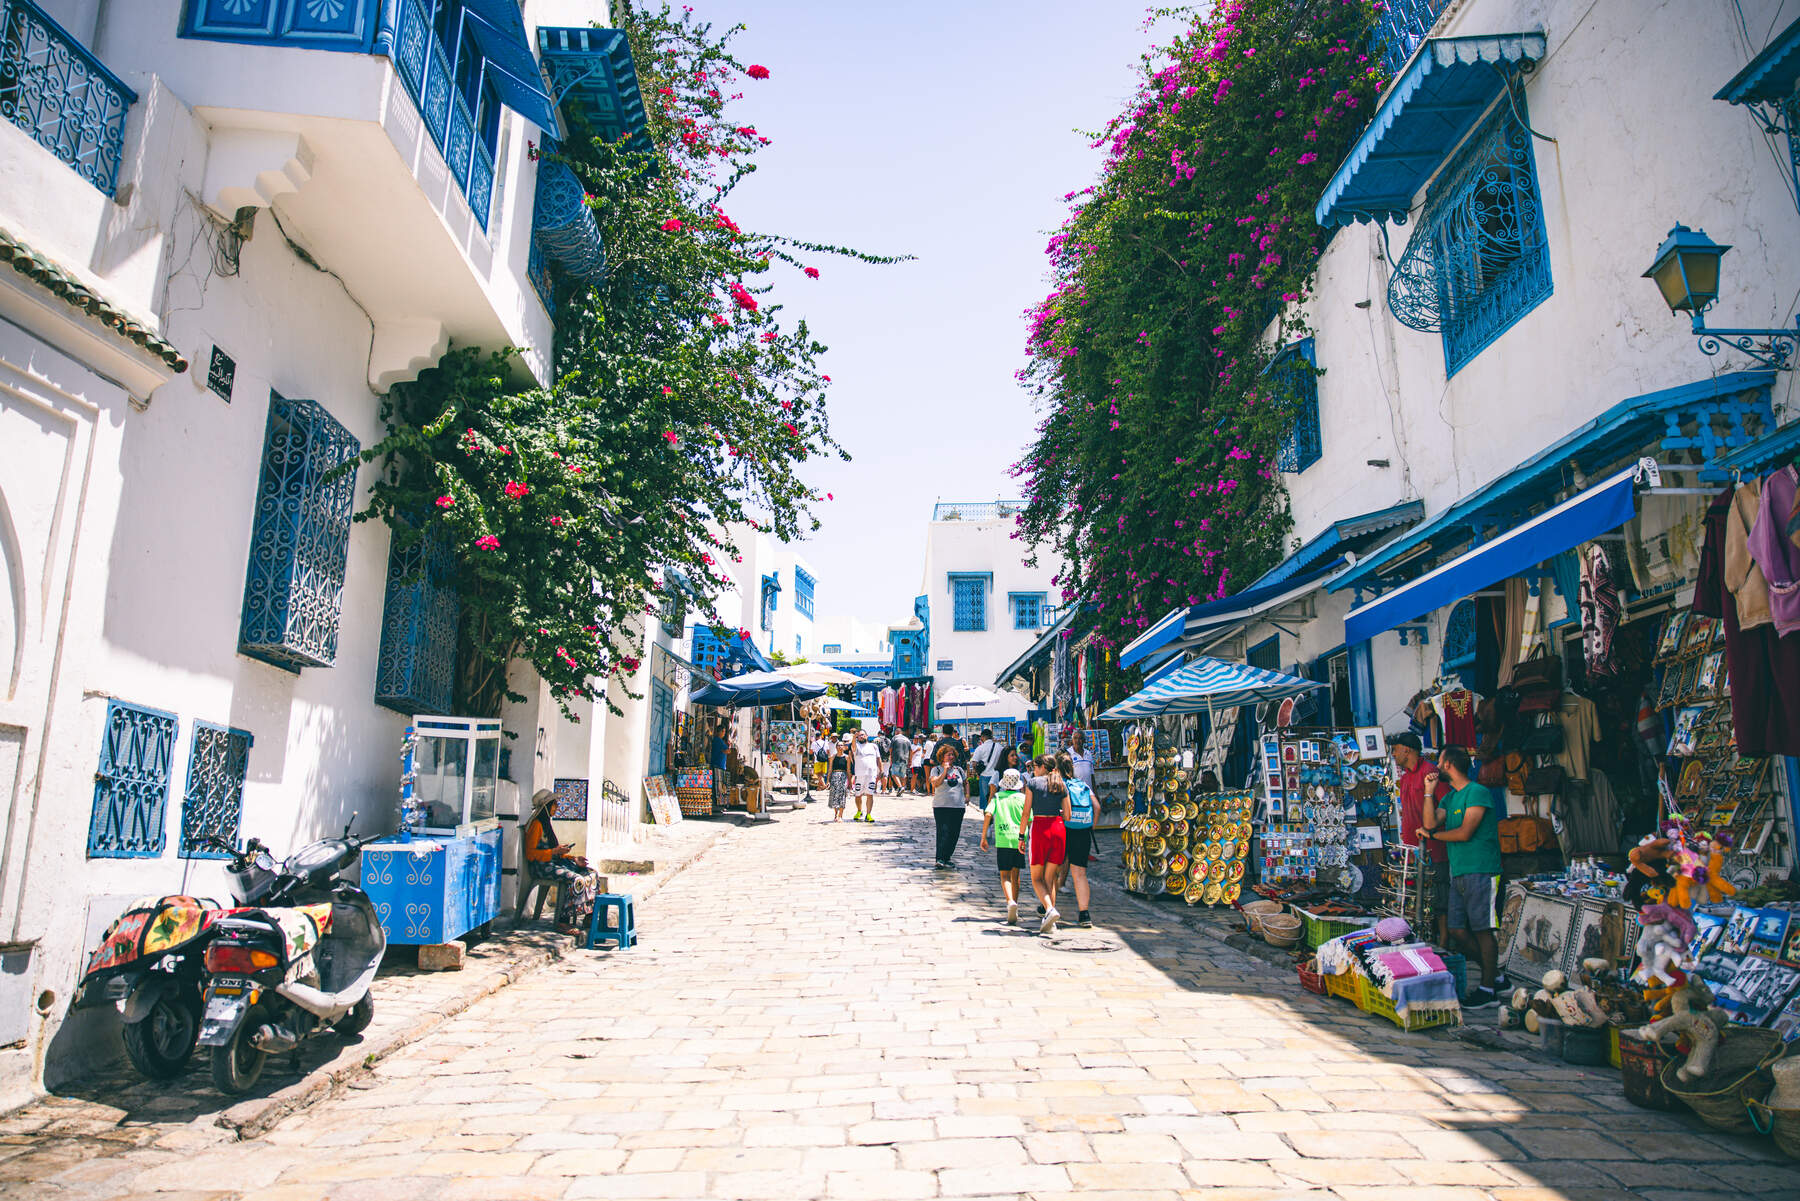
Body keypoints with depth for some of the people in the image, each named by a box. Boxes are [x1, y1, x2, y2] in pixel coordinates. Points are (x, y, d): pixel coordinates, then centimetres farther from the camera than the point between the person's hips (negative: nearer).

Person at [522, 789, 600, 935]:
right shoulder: (536, 824, -9)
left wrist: (574, 858, 8)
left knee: (590, 873, -5)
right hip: (540, 865, -9)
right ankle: (565, 922, -25)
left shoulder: (547, 823, 20)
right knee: (576, 879, -28)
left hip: (554, 862, 9)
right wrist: (555, 851, -20)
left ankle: (589, 915, -7)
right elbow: (530, 854, -16)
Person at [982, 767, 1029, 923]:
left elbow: (988, 814, -6)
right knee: (1015, 873, 15)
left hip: (1002, 839, -1)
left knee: (1005, 874, 2)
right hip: (1019, 838, 1)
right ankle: (1014, 910, 21)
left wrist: (983, 837, -2)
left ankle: (1010, 901, -24)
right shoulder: (1022, 798, 6)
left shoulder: (997, 797, 6)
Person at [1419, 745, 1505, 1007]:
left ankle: (1489, 990, 1)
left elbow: (1465, 833, -13)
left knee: (1482, 930, -5)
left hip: (1480, 871, -8)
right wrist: (1429, 791, 7)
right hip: (1458, 874, 9)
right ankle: (1494, 975, 21)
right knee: (1457, 930, 6)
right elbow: (1431, 823, 8)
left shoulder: (1478, 792, -8)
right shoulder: (1449, 797, 19)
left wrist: (1431, 835, 0)